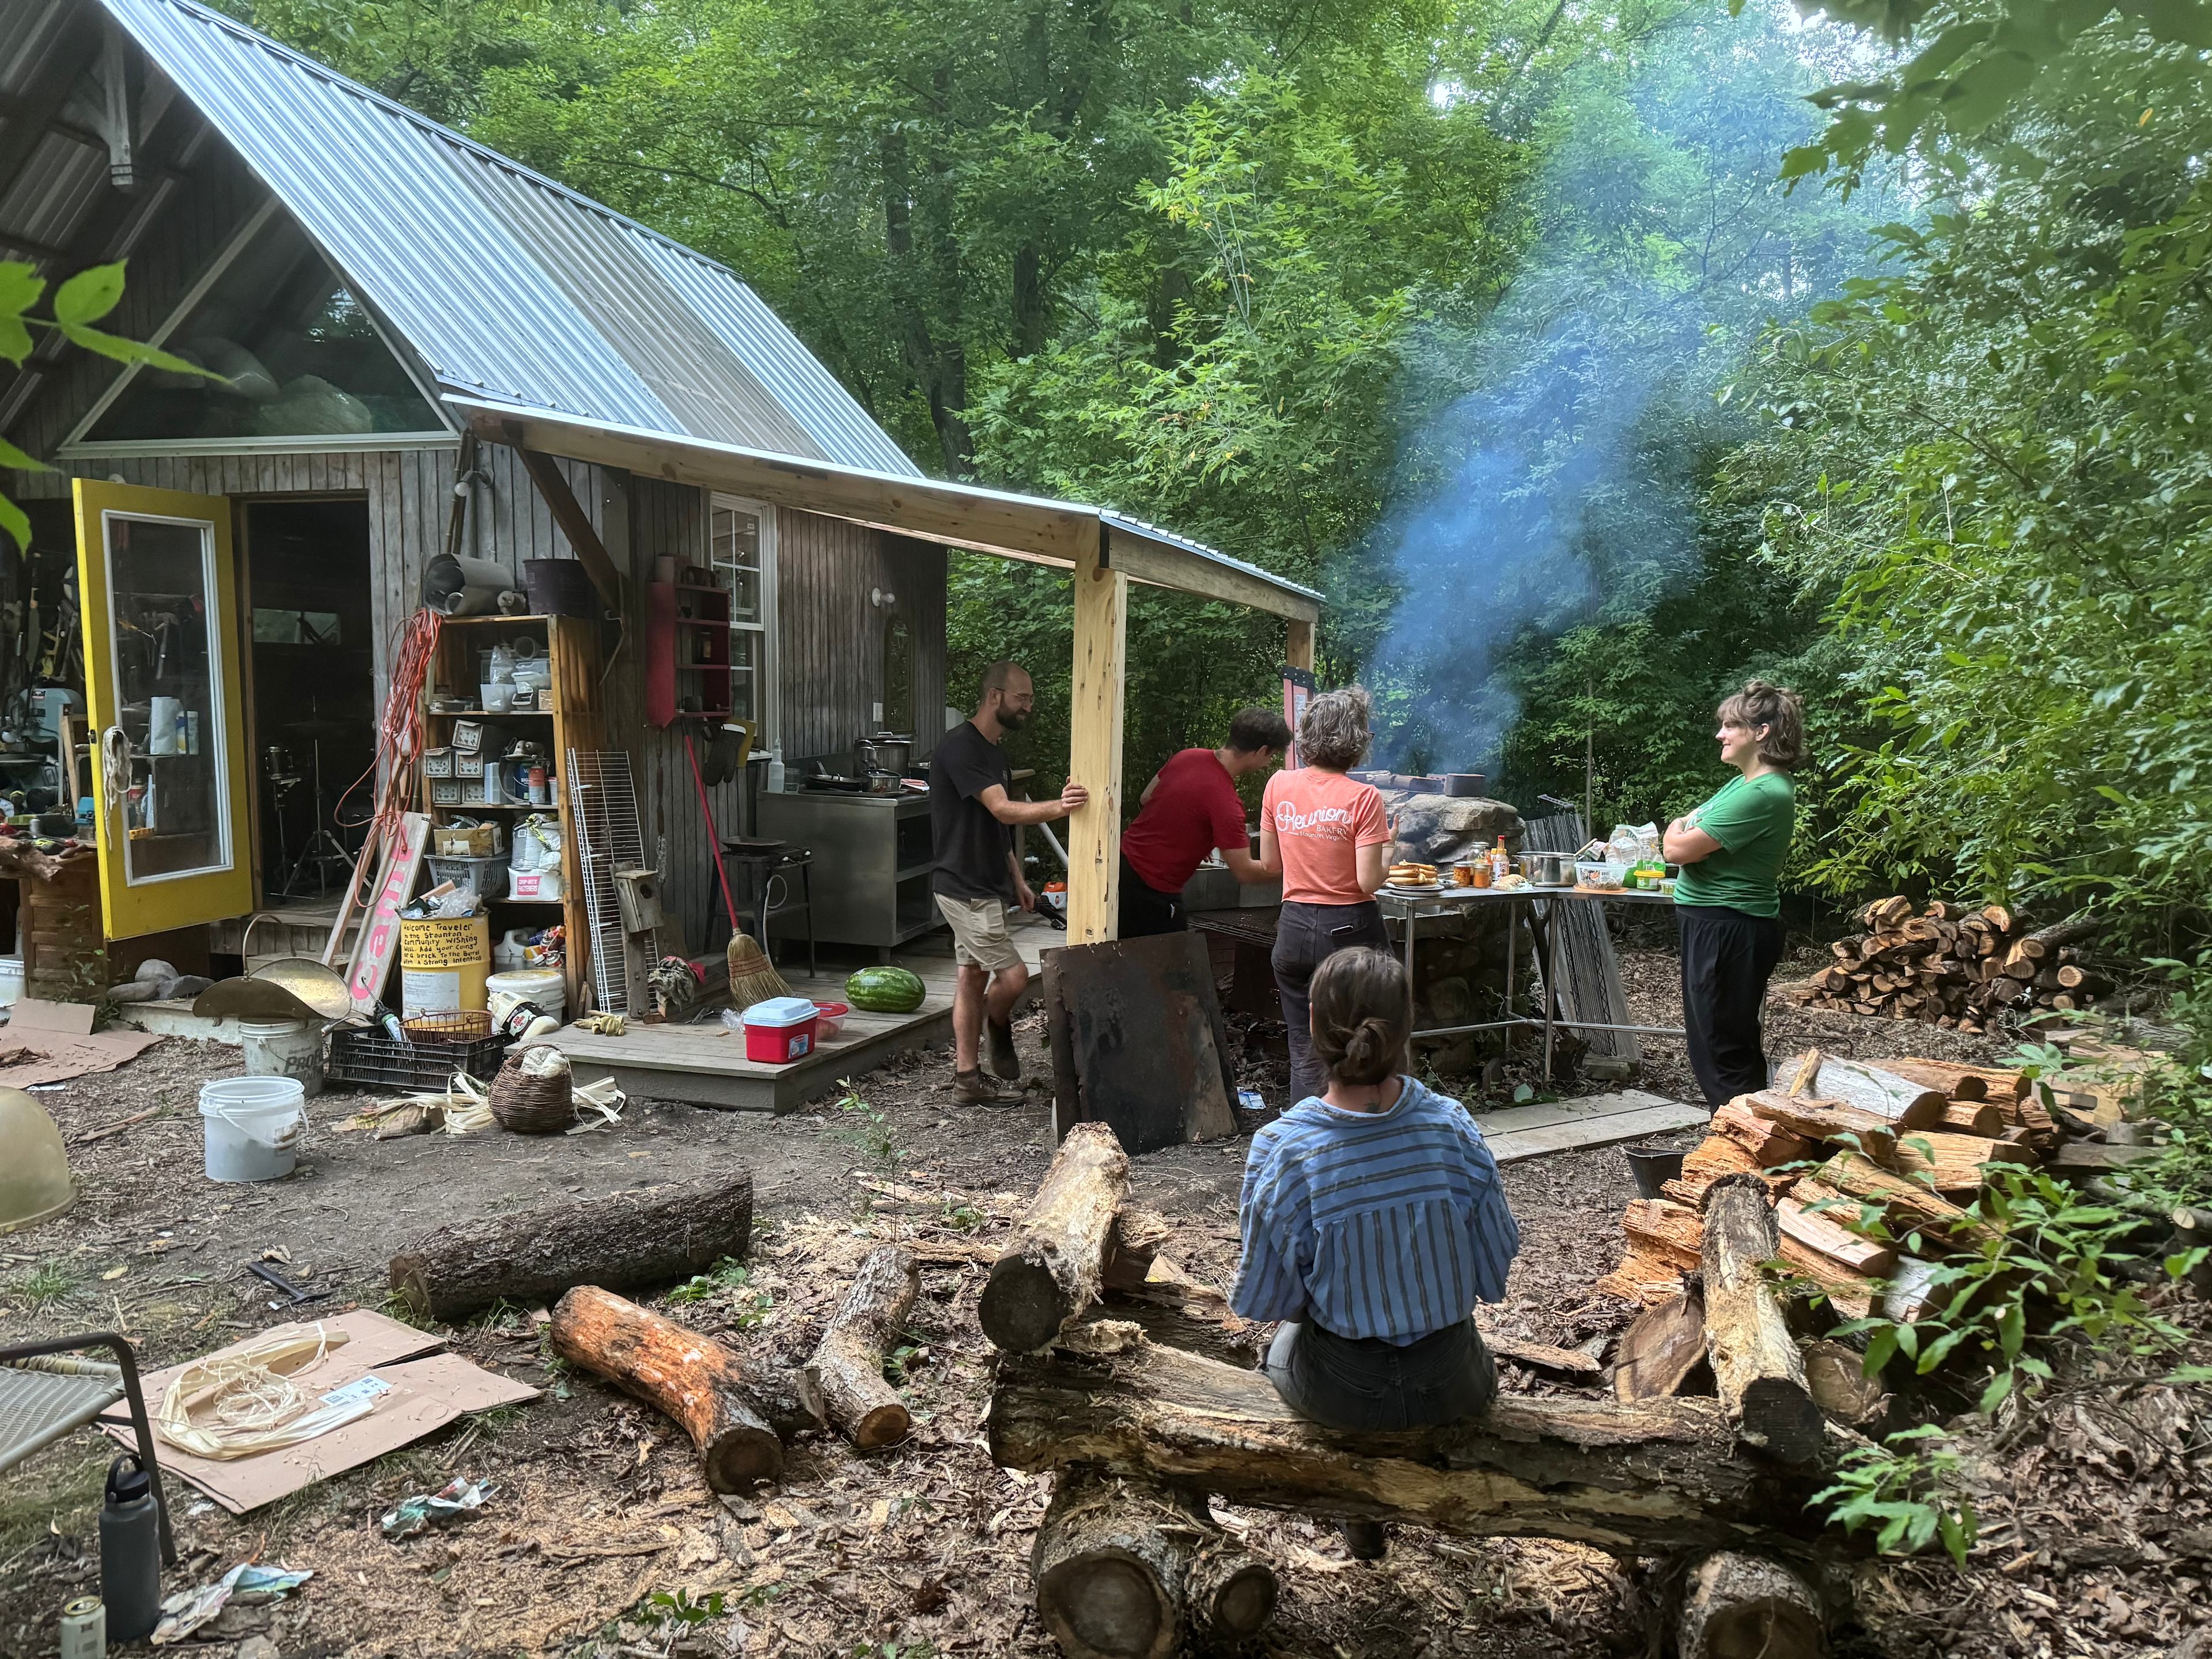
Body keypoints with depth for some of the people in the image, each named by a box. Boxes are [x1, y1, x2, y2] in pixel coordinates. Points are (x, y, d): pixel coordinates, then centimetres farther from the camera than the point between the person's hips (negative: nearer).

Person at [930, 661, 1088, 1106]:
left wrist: (1016, 880, 17)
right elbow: (1004, 811, -30)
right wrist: (1057, 807, -44)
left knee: (974, 976, 12)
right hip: (964, 888, -10)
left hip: (986, 886, 10)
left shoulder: (994, 750, 13)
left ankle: (968, 1078, 19)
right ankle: (999, 1030, 22)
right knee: (1014, 975, -9)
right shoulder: (960, 747, -19)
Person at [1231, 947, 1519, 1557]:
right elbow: (1497, 1265, -6)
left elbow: (1262, 1300, -13)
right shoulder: (1452, 1127, -18)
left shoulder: (1280, 1151, -24)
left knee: (1282, 1344, 35)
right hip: (1452, 1386, 3)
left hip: (1343, 1393, -2)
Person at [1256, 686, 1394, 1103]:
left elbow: (1270, 865, 6)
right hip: (1350, 930, -3)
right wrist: (1387, 847, 4)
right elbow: (1369, 881, -14)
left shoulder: (1279, 786, -1)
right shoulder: (1363, 798, -12)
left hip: (1295, 928, 3)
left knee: (1304, 1054, 12)